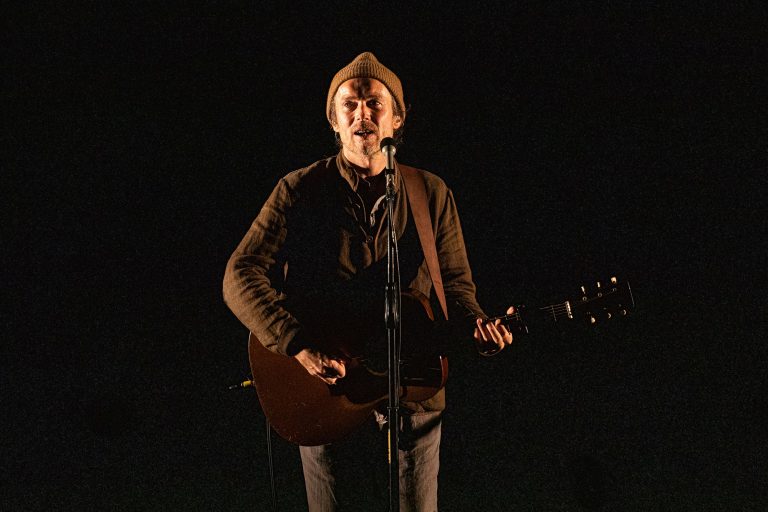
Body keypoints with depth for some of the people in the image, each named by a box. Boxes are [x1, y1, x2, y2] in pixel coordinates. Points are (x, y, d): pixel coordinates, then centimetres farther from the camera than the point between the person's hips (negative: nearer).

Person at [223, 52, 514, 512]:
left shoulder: (432, 194, 4)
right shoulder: (300, 191, -4)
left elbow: (455, 283, 10)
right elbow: (241, 276, -9)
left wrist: (475, 325, -12)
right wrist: (300, 348, -21)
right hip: (326, 397, -2)